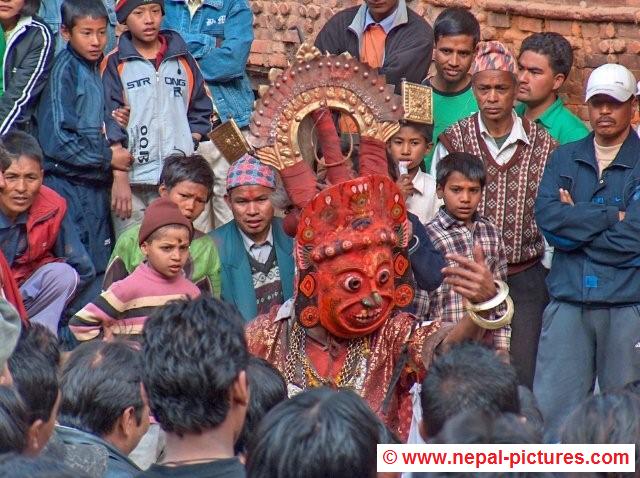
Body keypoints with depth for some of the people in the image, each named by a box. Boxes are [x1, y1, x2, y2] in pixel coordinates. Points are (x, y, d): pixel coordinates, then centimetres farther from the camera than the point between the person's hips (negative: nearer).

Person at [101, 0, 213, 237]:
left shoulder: (183, 61, 14)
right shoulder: (114, 65, 5)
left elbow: (199, 114, 18)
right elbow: (109, 125, -2)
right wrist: (120, 177, -10)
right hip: (131, 181, -2)